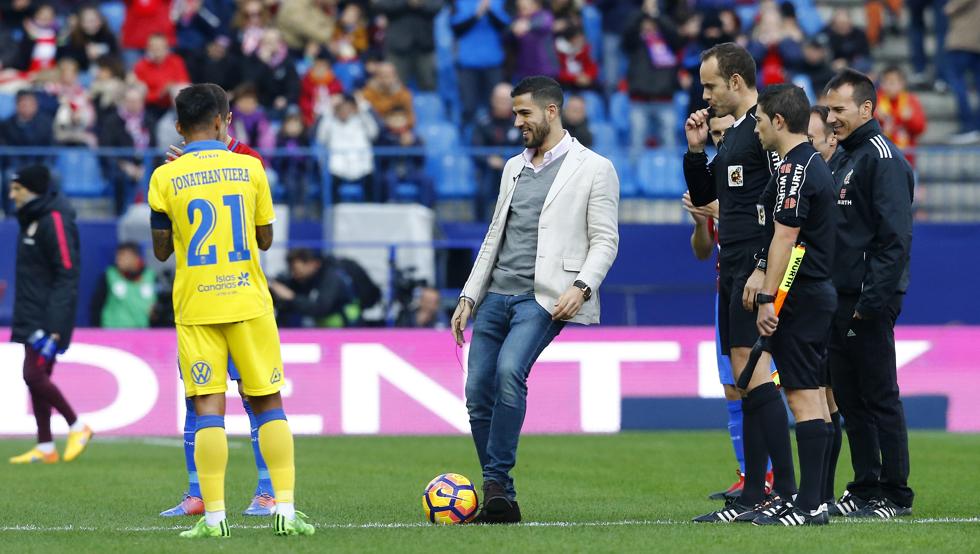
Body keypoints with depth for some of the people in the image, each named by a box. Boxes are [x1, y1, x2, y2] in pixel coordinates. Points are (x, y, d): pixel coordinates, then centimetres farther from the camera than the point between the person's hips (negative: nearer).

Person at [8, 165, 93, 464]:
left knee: (34, 374, -13)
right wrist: (20, 321, 18)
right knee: (36, 378, 7)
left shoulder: (55, 221, -14)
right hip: (32, 317, 9)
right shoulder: (30, 220, 15)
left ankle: (77, 427, 2)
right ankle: (45, 448, 10)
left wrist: (57, 325, -23)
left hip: (49, 317, -9)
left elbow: (67, 274, -18)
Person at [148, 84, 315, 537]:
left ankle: (214, 516, -9)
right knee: (268, 403, 7)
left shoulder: (166, 178, -3)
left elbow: (161, 250, 4)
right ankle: (285, 509, 1)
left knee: (208, 407, -2)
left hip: (196, 307, -1)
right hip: (248, 300, 1)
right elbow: (265, 239, 8)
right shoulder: (249, 168, 1)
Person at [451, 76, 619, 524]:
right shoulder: (514, 168, 20)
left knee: (509, 370, -29)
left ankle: (497, 484, -24)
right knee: (478, 395, 0)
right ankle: (501, 502, 8)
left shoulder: (593, 169, 0)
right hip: (497, 295, 7)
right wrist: (469, 296, 17)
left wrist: (581, 286, -19)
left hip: (543, 297, -7)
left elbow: (605, 240, -4)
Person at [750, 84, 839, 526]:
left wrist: (767, 298, -20)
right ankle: (814, 497, 14)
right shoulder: (816, 165, 17)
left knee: (803, 398, -11)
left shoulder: (794, 169, -15)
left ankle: (809, 505, -13)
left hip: (797, 298, -10)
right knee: (814, 397, 11)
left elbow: (784, 239, -20)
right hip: (818, 292, 10)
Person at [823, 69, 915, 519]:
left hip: (870, 303, -9)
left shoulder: (883, 158, -11)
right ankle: (865, 488, 15)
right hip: (841, 302, 9)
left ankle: (895, 495, -1)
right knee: (849, 398, 10)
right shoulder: (844, 161, 18)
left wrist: (872, 300, -23)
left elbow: (895, 237, -18)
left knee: (880, 398, -5)